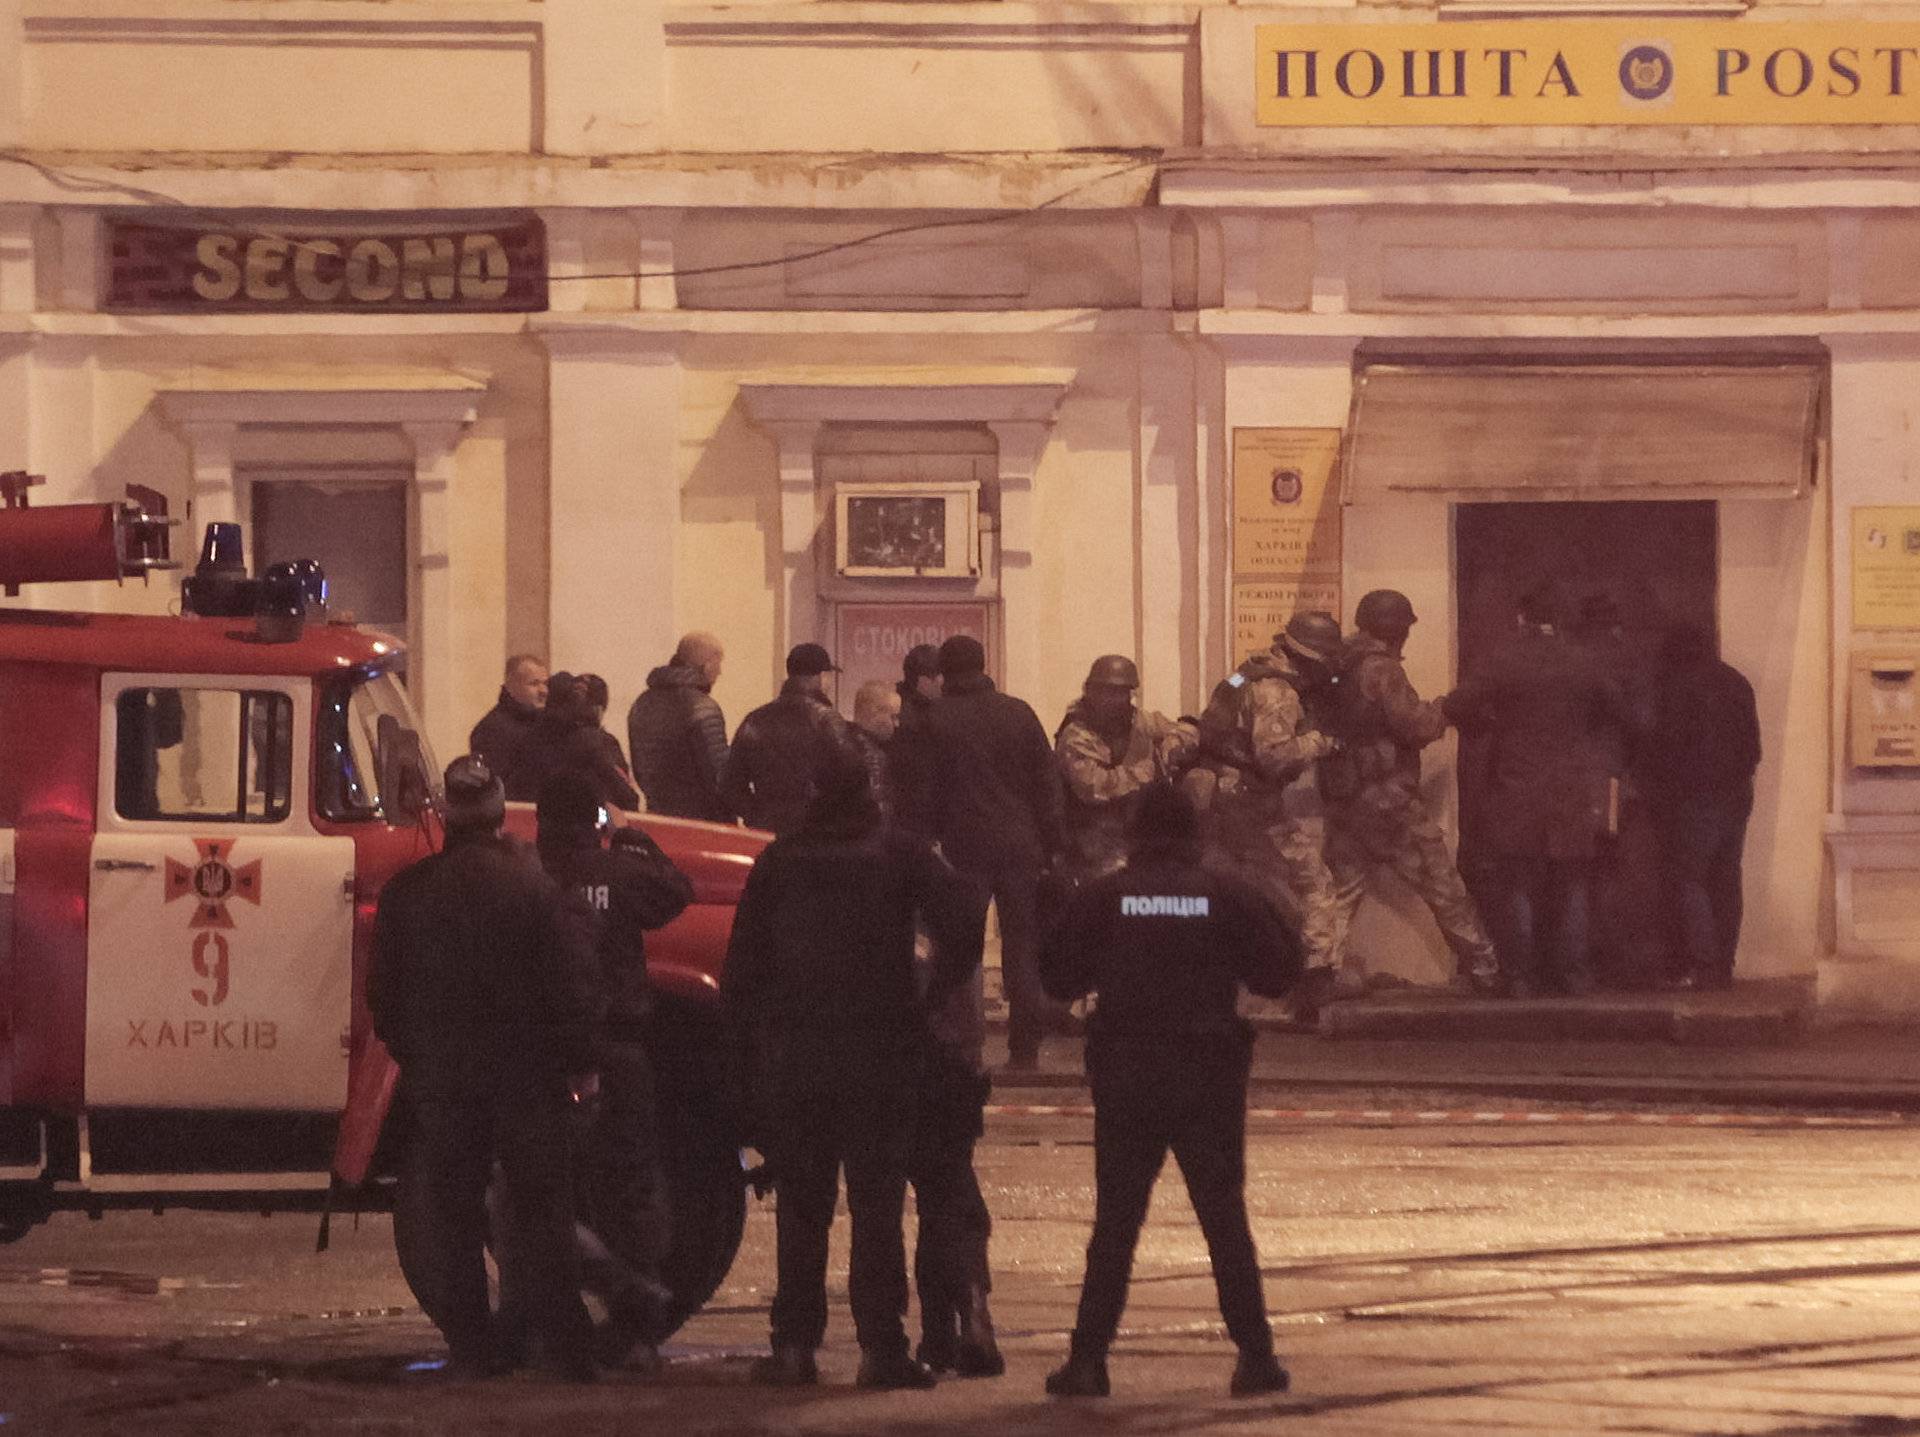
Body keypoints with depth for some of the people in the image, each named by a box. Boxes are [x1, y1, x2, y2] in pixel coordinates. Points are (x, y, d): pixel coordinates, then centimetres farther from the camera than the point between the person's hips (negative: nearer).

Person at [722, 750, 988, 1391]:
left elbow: (741, 970, 5)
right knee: (877, 1203, 1)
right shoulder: (899, 855, 1)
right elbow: (965, 919, -13)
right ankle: (881, 1346, -4)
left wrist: (751, 1055, 9)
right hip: (878, 1058, -1)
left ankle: (794, 1344, 5)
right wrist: (932, 995, -1)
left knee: (800, 1207, 9)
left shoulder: (778, 862, 6)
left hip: (791, 1060, 2)